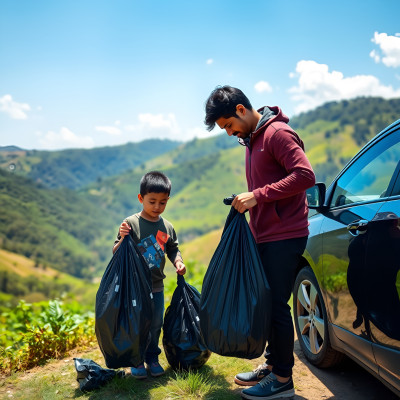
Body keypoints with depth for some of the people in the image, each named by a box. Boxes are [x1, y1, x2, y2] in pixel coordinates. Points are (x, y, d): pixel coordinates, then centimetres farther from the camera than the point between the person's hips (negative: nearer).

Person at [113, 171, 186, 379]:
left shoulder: (167, 227, 2)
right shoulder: (131, 223, -11)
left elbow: (173, 249, 15)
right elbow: (117, 253, -9)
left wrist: (178, 262, -4)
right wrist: (123, 238, -28)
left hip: (157, 286, 4)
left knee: (155, 324, 13)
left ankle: (152, 358, 31)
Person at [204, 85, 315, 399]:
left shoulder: (278, 133, -14)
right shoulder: (251, 139, 16)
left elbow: (305, 175, -24)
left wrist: (258, 196, -22)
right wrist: (246, 203, 7)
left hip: (285, 235, -9)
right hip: (265, 235, 9)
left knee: (276, 304, -4)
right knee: (267, 302, 14)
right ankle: (272, 365, 28)